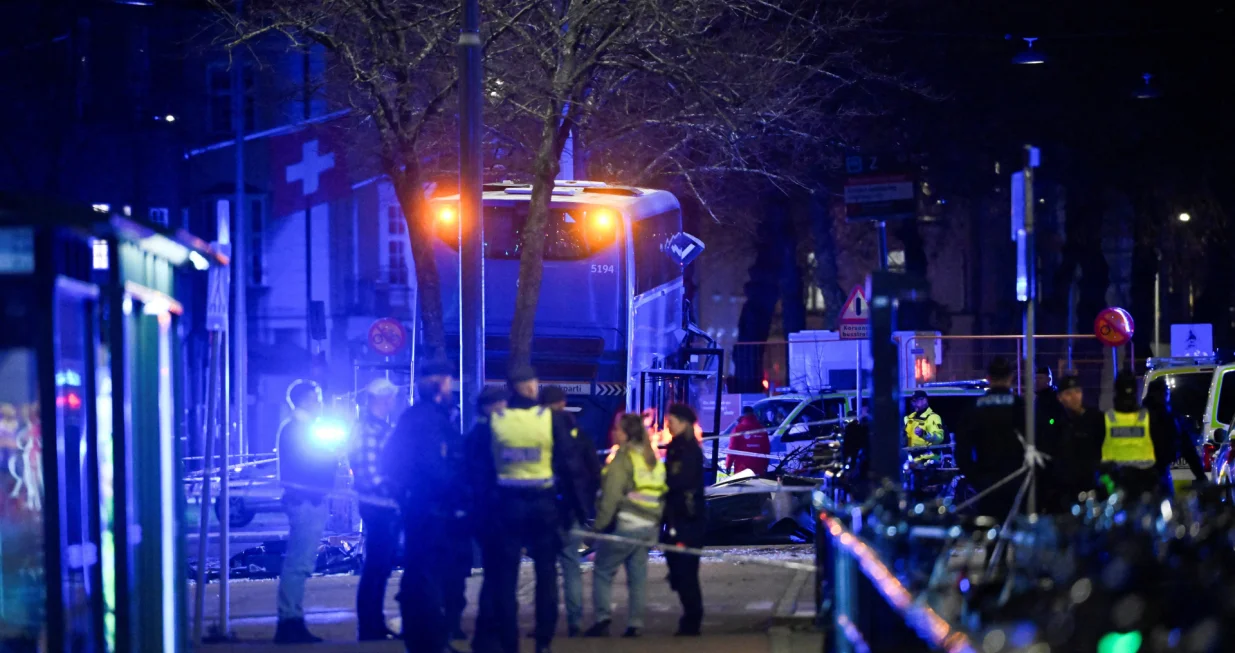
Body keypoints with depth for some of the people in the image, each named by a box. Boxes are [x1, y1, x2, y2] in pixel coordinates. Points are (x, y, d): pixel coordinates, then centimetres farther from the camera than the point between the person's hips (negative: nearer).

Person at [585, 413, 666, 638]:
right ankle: (635, 622, 6)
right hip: (648, 527, 7)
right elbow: (661, 494, 17)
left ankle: (603, 617, -7)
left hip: (624, 526, -7)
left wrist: (599, 525, -10)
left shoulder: (623, 460, -10)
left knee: (603, 571, 1)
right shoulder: (653, 460, 15)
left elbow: (611, 497, -15)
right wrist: (656, 522, 17)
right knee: (638, 576, 9)